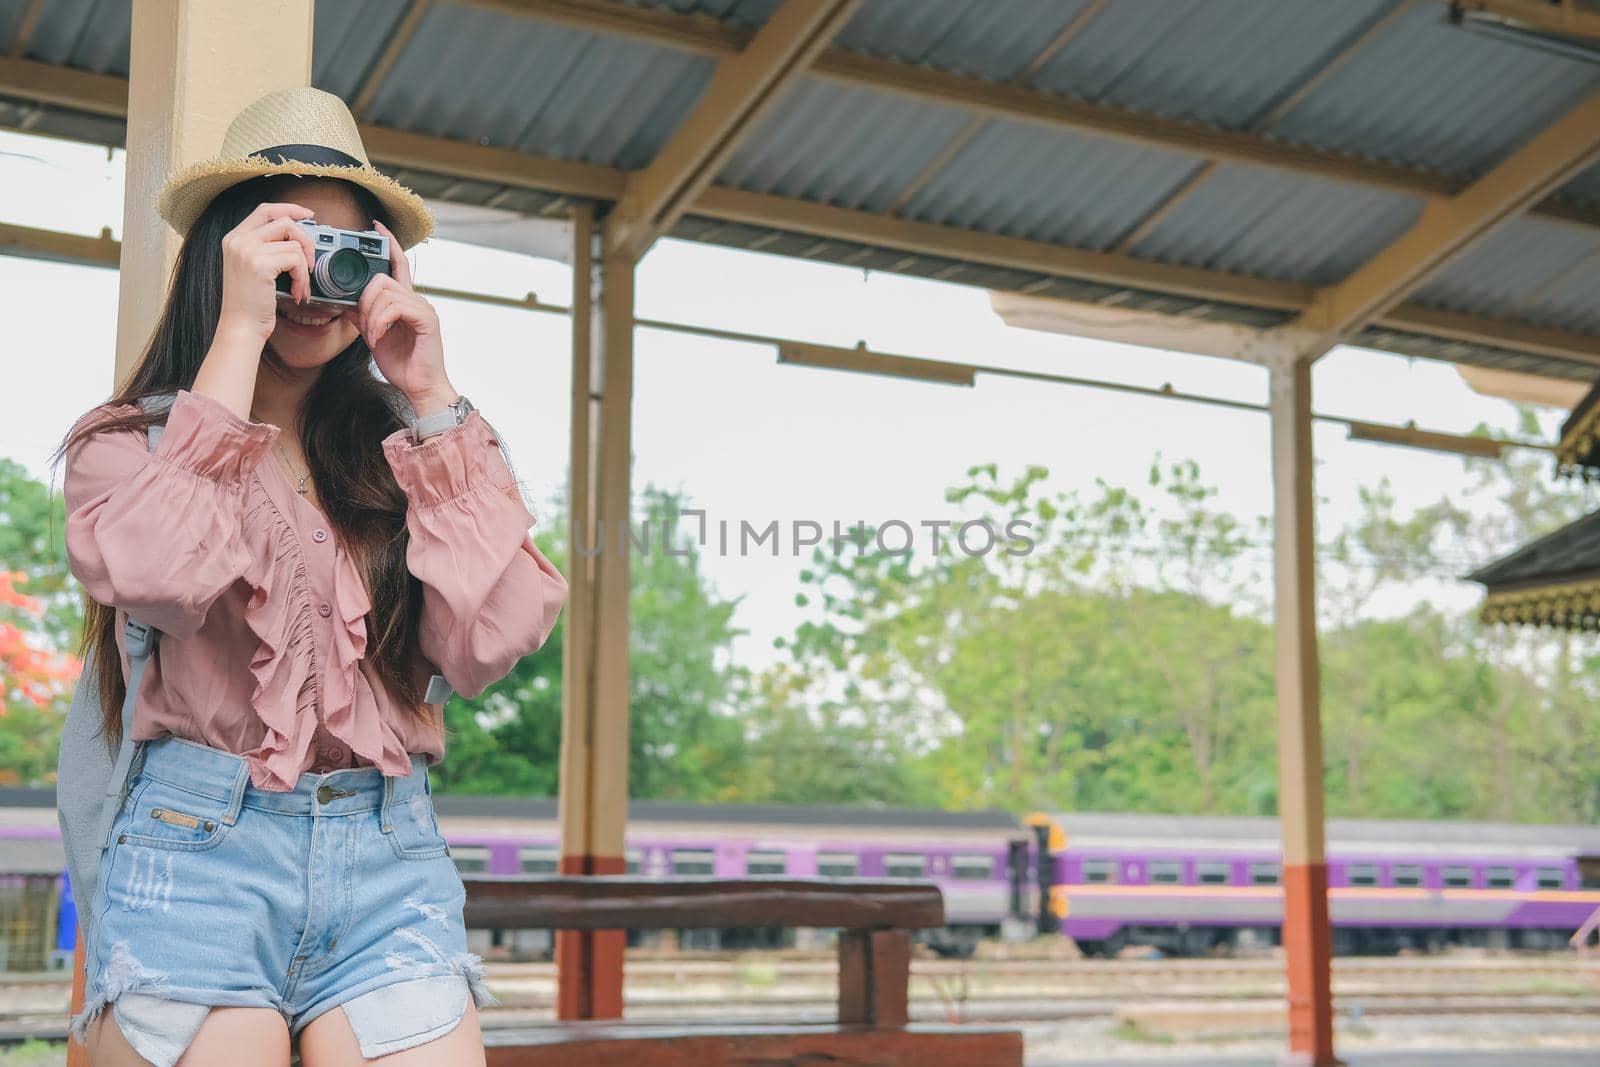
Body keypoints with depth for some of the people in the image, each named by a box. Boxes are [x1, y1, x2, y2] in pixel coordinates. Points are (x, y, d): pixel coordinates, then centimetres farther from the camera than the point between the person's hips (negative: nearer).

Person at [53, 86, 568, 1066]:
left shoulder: (403, 457, 12)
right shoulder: (128, 442, 6)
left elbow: (487, 646, -3)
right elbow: (163, 579, -17)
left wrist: (434, 406, -2)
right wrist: (239, 332, -9)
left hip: (391, 871, 2)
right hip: (199, 849, -2)